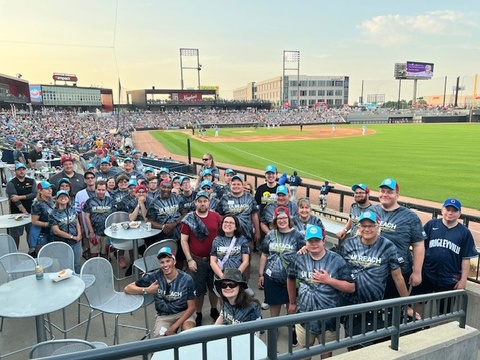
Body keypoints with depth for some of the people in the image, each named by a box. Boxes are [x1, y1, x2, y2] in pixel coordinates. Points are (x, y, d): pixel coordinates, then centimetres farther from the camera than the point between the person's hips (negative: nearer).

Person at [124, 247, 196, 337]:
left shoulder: (186, 279, -16)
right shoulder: (154, 277, -13)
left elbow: (191, 307, -10)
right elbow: (127, 288, -9)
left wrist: (174, 327, -19)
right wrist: (147, 290, -26)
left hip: (183, 313, -1)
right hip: (163, 316, 2)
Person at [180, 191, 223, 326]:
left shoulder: (216, 216, -4)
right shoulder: (189, 219, -8)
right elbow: (183, 241, -6)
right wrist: (189, 260, -10)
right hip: (197, 260, -2)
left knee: (214, 286, 17)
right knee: (198, 289, 11)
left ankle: (214, 310, 38)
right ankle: (198, 314, 30)